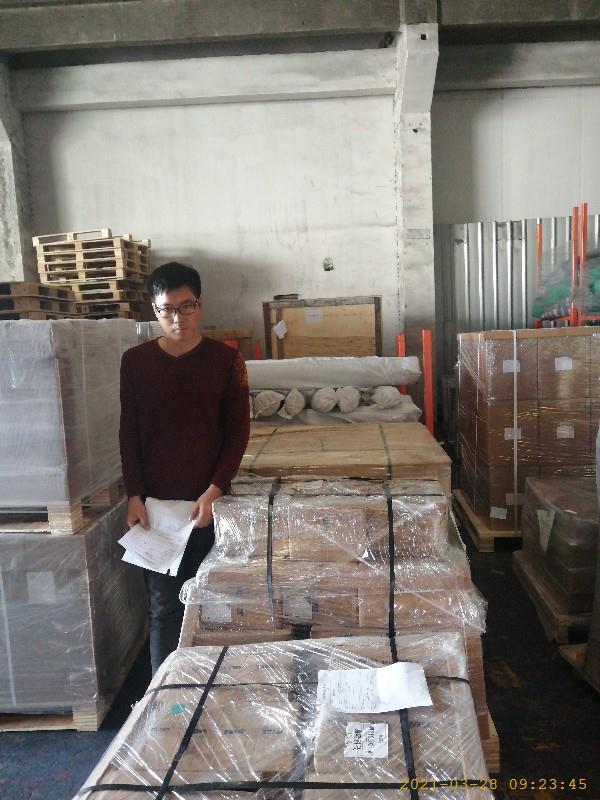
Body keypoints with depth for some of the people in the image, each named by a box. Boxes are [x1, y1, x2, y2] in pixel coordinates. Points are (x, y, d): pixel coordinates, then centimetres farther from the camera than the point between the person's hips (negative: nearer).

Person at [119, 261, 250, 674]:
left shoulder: (225, 359, -4)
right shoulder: (135, 361, 1)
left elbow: (238, 431, -4)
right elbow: (129, 433, 4)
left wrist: (214, 491, -12)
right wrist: (134, 495, -3)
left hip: (210, 501, 0)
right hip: (156, 502, 1)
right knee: (164, 605, 7)